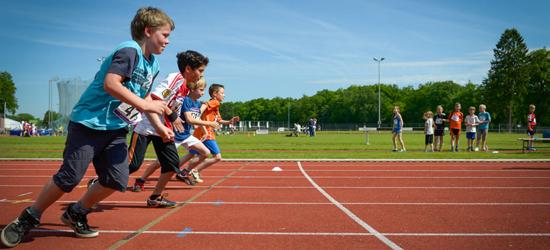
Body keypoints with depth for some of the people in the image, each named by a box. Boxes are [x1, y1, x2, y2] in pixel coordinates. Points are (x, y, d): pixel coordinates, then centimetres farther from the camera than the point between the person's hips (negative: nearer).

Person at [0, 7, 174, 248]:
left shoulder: (153, 65, 11)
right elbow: (110, 84, -29)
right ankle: (28, 218, 15)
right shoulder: (129, 50, -16)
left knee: (117, 181, -1)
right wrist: (144, 104, -27)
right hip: (89, 123, -8)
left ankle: (76, 214, 21)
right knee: (68, 178, -7)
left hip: (115, 129, 8)